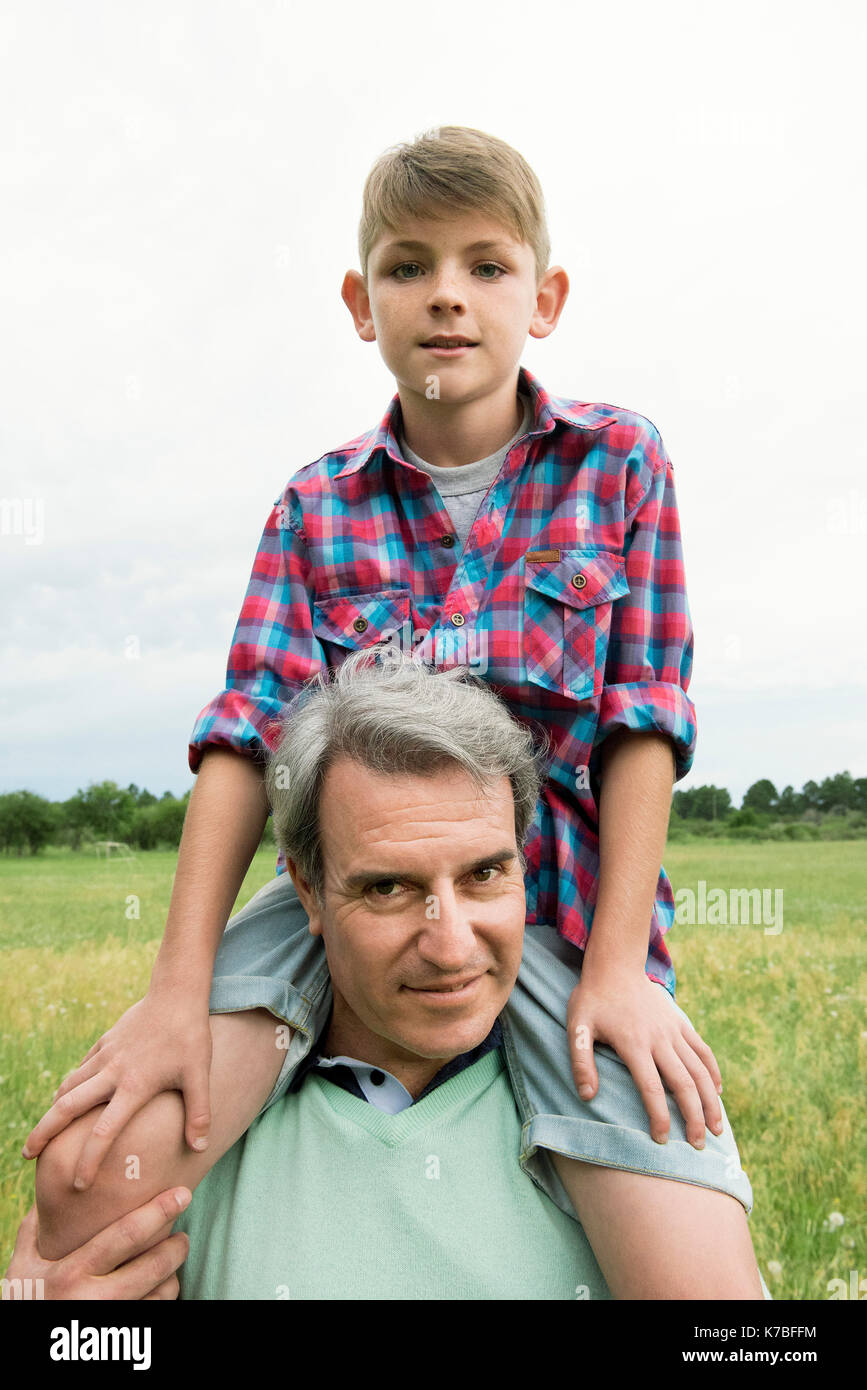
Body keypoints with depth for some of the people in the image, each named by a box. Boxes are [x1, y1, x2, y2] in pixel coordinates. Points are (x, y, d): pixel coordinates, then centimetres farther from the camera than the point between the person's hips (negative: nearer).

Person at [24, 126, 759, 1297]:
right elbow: (248, 739, -5)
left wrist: (617, 967, -11)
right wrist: (178, 993, -13)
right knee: (89, 1176, -16)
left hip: (562, 911, 0)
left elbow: (645, 723, -4)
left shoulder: (619, 462, 1)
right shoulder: (316, 509, 3)